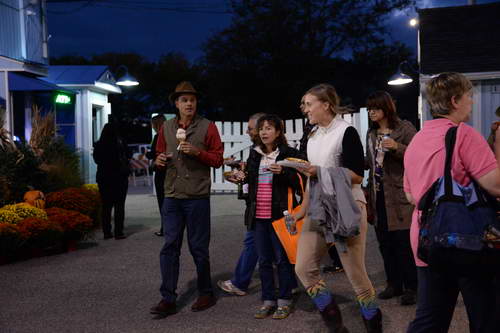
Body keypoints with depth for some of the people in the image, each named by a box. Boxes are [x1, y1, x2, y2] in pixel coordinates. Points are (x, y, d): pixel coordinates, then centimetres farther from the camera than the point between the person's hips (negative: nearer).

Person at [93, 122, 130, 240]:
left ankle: (106, 232, 12)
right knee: (119, 205, 2)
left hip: (103, 178, 3)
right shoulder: (120, 144, -11)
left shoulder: (98, 145, -2)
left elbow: (96, 160, 8)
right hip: (119, 178, -3)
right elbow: (126, 158, -4)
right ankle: (118, 232, 1)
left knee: (106, 205, 10)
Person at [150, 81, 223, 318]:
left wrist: (197, 151, -17)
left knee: (198, 248, 5)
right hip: (172, 196, 3)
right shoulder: (166, 127, 10)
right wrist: (159, 160, -2)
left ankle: (206, 294, 22)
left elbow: (218, 160, -2)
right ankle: (168, 300, 6)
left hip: (197, 197, -3)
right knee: (169, 247, 1)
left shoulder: (207, 127, -1)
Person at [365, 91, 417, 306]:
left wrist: (397, 147, -25)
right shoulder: (371, 133, 14)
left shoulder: (404, 128, -5)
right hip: (378, 194, 6)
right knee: (385, 241, 10)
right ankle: (394, 284, 21)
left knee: (404, 241, -4)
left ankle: (411, 287, 7)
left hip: (399, 194, -6)